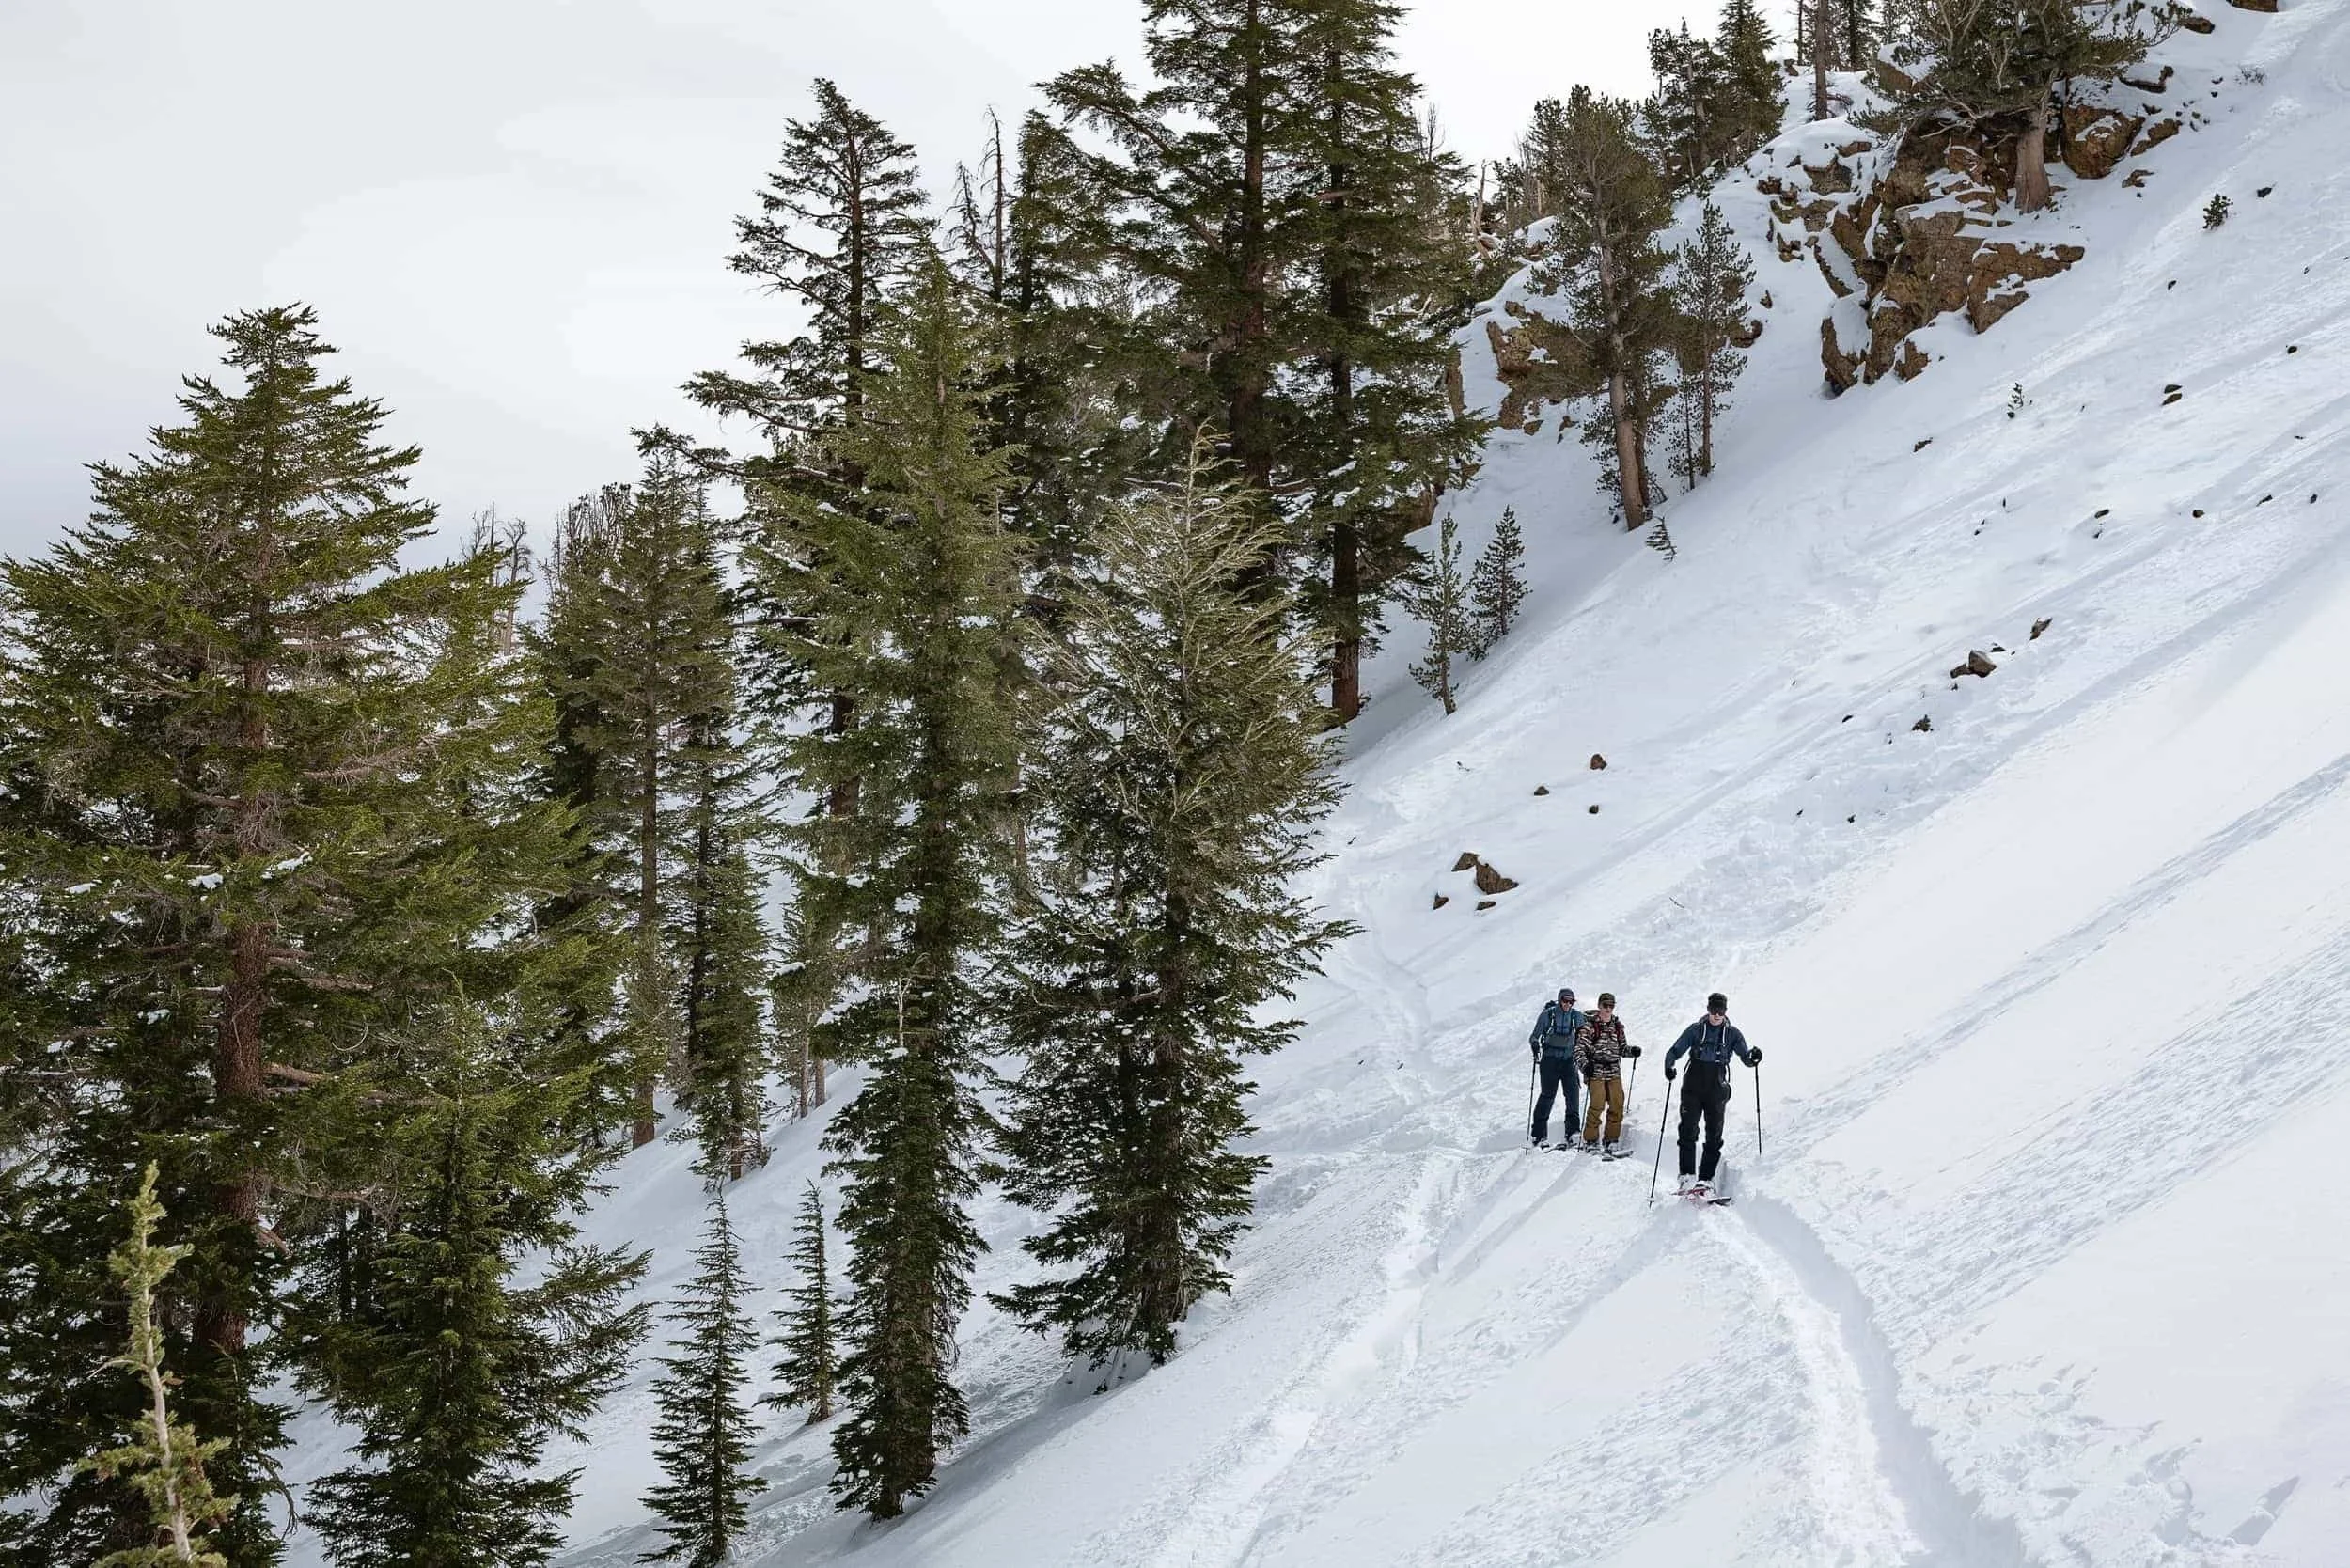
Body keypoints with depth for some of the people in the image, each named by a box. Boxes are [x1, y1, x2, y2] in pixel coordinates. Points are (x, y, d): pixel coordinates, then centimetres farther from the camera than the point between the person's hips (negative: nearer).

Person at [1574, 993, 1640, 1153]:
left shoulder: (1617, 1025, 13)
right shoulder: (1589, 1024, -3)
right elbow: (1579, 1048, -8)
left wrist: (1632, 1051, 0)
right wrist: (1584, 1064, -23)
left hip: (1614, 1072, 5)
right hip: (1595, 1071, -5)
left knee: (1617, 1106, -2)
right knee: (1597, 1105, -13)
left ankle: (1610, 1140, 10)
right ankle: (1590, 1141, -1)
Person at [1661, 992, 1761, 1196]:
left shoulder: (1732, 1033, 5)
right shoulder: (1695, 1030, 4)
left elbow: (1745, 1057, 0)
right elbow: (1675, 1051, 3)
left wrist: (1752, 1059, -24)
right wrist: (1669, 1067, -17)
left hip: (1717, 1091, 1)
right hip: (1693, 1087, -1)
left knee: (1714, 1135, -1)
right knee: (1688, 1131, -9)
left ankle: (1706, 1178, 3)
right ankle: (1687, 1176, -10)